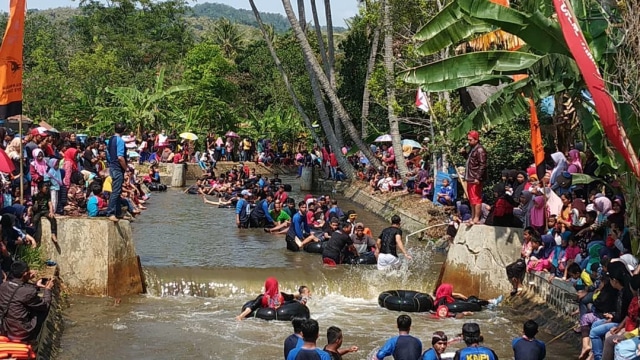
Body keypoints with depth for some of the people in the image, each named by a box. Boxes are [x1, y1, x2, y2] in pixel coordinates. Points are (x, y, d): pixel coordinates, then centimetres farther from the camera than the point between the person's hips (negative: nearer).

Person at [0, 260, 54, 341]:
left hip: (10, 332, 7)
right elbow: (45, 305, -8)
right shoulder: (28, 292, -25)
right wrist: (48, 289, 6)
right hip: (25, 334, -7)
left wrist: (35, 286, 17)